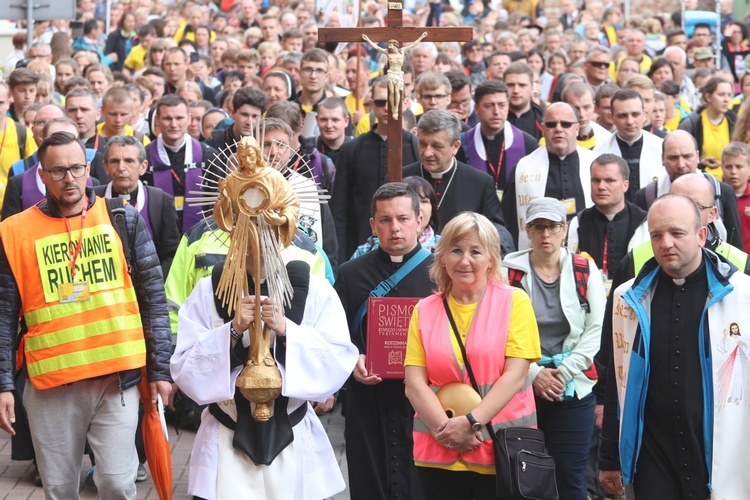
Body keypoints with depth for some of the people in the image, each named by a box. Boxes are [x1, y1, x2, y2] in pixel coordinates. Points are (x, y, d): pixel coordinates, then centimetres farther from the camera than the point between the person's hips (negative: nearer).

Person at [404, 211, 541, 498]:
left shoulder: (514, 301, 1)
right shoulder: (424, 311, 7)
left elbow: (516, 375, -8)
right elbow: (414, 383, 0)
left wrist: (471, 422, -18)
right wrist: (446, 429, -15)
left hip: (503, 453, -2)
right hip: (439, 455, 2)